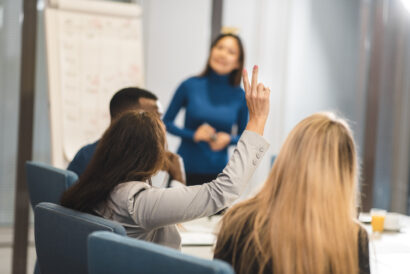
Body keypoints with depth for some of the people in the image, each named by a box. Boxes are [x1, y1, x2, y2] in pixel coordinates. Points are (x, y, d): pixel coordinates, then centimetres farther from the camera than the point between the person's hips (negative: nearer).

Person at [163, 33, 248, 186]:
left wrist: (228, 139, -9)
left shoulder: (239, 96, 1)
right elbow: (166, 122, 4)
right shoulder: (190, 86, -2)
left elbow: (243, 136, 12)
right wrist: (193, 135, -11)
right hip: (186, 169, -1)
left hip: (218, 173, 1)